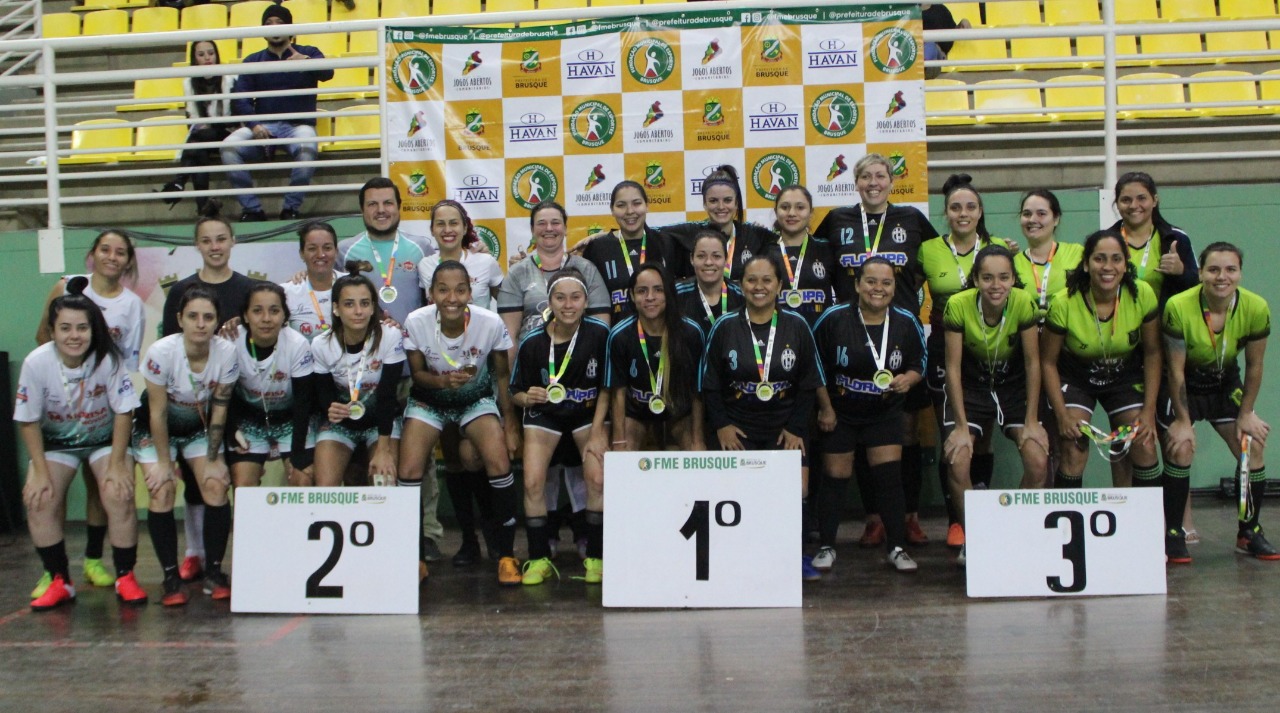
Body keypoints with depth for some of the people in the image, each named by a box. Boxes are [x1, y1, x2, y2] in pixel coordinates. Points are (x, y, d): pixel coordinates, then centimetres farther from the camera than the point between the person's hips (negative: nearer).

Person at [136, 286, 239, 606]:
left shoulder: (227, 352, -22)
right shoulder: (161, 352, -28)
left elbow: (218, 410, -13)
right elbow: (158, 413, -20)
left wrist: (213, 459, -12)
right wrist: (164, 462, -17)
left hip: (199, 426, 2)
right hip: (155, 429, -2)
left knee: (215, 487, -15)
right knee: (162, 491, -18)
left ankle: (214, 573, -2)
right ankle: (171, 579, -8)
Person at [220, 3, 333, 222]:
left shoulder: (308, 53, 13)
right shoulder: (252, 61, 17)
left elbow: (327, 73, -10)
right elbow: (240, 99, 4)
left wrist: (306, 61, -33)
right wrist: (254, 125, -17)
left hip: (298, 125, -2)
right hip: (263, 126, 2)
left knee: (307, 148, -37)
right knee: (228, 147, -27)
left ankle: (290, 209, -21)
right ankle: (252, 209, -16)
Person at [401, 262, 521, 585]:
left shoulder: (491, 323, -23)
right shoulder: (416, 322, -22)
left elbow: (502, 376, -7)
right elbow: (417, 373, -8)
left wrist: (510, 424, -8)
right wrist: (442, 380, -30)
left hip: (477, 399, -1)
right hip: (429, 400, 1)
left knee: (500, 464, -22)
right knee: (408, 471, -17)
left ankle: (506, 555, -3)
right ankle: (415, 557, 7)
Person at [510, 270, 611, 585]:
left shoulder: (600, 334, -18)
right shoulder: (532, 342, -16)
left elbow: (607, 388, -7)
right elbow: (516, 393, -4)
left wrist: (597, 432, -12)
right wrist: (528, 397, -28)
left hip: (589, 413, -1)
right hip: (545, 414, 1)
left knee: (598, 479, -18)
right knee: (533, 482, -15)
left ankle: (595, 557, 0)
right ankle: (539, 559, 3)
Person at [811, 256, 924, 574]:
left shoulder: (906, 323, -8)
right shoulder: (834, 319, -15)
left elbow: (918, 366, 4)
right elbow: (816, 366, -4)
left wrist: (907, 379, -19)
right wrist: (825, 408, -5)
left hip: (885, 413, 1)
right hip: (839, 412, -1)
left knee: (890, 477, -4)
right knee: (834, 479, 6)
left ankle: (896, 548, 10)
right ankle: (826, 547, 20)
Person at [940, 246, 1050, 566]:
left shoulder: (1024, 304, -19)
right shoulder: (958, 305, -21)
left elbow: (1033, 363, -10)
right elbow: (953, 368, -15)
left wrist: (1031, 421, -11)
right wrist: (961, 426, -16)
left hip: (1014, 388, 1)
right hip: (970, 389, -1)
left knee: (1038, 461, -18)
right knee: (958, 460, -21)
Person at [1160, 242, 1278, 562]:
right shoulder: (1179, 308, -28)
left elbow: (1254, 365, -4)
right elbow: (1176, 370, -20)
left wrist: (1246, 413, 0)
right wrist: (1183, 420, -15)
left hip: (1225, 384, 4)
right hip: (1183, 386, -4)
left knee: (1253, 447, -3)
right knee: (1180, 450, -16)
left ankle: (1249, 533, 14)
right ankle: (1173, 534, -2)